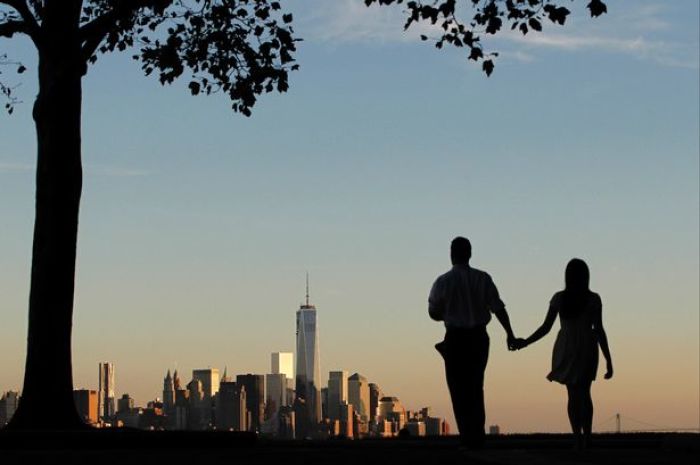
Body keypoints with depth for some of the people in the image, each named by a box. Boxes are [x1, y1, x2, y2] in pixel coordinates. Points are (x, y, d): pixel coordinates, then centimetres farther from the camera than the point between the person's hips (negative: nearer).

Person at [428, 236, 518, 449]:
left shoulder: (443, 282, -9)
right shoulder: (483, 279, -3)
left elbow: (434, 313, -1)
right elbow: (498, 308, -4)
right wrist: (510, 334, 1)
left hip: (456, 338, -3)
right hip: (479, 337, 3)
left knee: (459, 390, 5)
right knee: (476, 388, 16)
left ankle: (468, 438, -1)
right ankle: (478, 437, 14)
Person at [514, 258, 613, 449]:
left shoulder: (559, 298, -3)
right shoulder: (593, 299, -7)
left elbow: (545, 327, -4)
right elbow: (599, 330, -10)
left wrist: (525, 342, 10)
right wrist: (608, 361, -6)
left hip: (566, 349, 1)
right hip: (587, 349, -1)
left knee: (573, 394, 11)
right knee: (584, 393, 14)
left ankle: (578, 437, -4)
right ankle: (586, 437, -1)